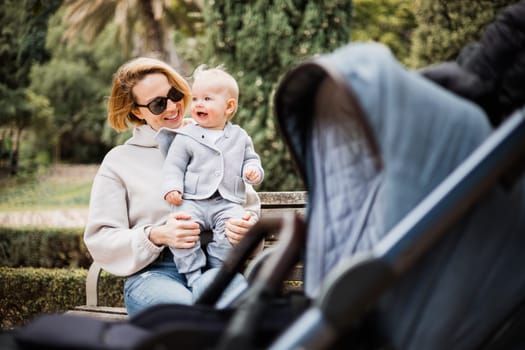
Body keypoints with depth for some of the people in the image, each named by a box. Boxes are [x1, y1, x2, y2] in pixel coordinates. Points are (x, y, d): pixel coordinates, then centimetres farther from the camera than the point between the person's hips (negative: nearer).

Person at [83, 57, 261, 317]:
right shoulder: (119, 161, 14)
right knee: (180, 304, -39)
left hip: (213, 266, 1)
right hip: (151, 272, -1)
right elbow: (99, 239, 8)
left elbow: (251, 207, 23)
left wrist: (244, 228, -3)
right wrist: (157, 236, -10)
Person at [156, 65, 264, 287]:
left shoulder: (240, 137, 16)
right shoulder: (185, 137, 9)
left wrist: (253, 171, 0)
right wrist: (172, 188, -10)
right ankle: (193, 274, -18)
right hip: (192, 201, -1)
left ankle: (216, 271, -15)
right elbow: (174, 166, 7)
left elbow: (250, 159, 23)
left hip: (227, 202, 1)